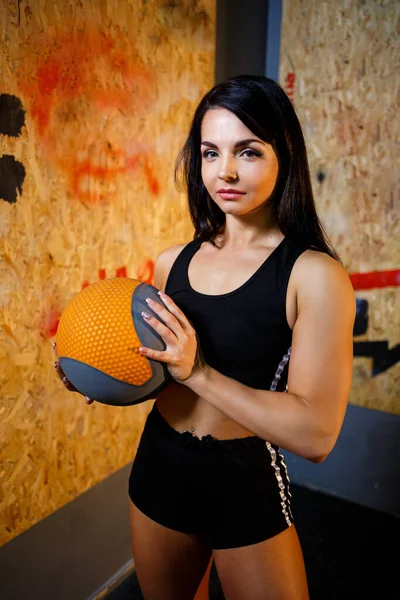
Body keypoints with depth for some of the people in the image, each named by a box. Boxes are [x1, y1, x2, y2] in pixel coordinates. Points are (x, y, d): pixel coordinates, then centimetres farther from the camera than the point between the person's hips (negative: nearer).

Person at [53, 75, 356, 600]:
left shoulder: (315, 275, -17)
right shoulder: (172, 263, -2)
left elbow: (317, 434, -21)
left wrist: (199, 372, -26)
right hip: (157, 473, 5)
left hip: (248, 491, -4)